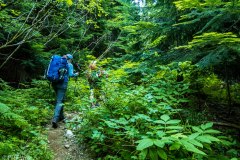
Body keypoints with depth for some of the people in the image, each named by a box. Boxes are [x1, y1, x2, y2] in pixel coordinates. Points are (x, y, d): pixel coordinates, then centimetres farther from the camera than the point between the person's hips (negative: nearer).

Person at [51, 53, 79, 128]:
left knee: (59, 100, 20)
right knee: (59, 101, -7)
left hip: (55, 83, 6)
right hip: (62, 84, -6)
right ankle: (55, 119, -20)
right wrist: (76, 74, 11)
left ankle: (61, 116, 29)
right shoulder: (70, 65, 1)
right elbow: (71, 74, -9)